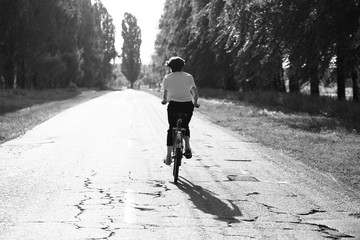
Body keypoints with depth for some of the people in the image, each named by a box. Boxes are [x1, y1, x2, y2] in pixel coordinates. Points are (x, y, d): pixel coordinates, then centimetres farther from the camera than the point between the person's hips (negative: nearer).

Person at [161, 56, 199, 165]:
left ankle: (168, 157, 7)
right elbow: (195, 93, 6)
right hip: (188, 105, 1)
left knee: (171, 129, 11)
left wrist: (164, 100, 23)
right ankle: (187, 146, -3)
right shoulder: (189, 76, 11)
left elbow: (165, 95, 2)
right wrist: (195, 103, 23)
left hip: (174, 105, -1)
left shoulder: (167, 78, 7)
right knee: (185, 126, 24)